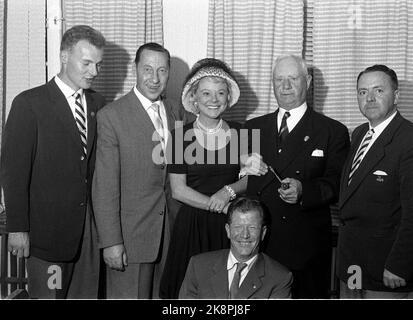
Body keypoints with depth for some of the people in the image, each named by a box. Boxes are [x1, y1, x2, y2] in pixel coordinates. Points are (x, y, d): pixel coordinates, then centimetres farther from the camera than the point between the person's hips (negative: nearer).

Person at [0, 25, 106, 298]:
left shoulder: (97, 103, 9)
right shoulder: (29, 104, -8)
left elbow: (97, 163, 11)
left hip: (89, 225, 5)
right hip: (47, 226, -5)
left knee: (87, 294, 11)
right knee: (49, 294, 5)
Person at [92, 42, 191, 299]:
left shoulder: (177, 112, 8)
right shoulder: (112, 116, -10)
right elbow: (105, 185, -12)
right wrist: (111, 241, -15)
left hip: (171, 230, 5)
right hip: (131, 232, -5)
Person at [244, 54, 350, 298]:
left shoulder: (333, 131, 3)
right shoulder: (253, 128, 14)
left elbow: (337, 185, -6)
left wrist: (303, 191, -23)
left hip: (307, 247, -2)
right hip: (258, 245, 3)